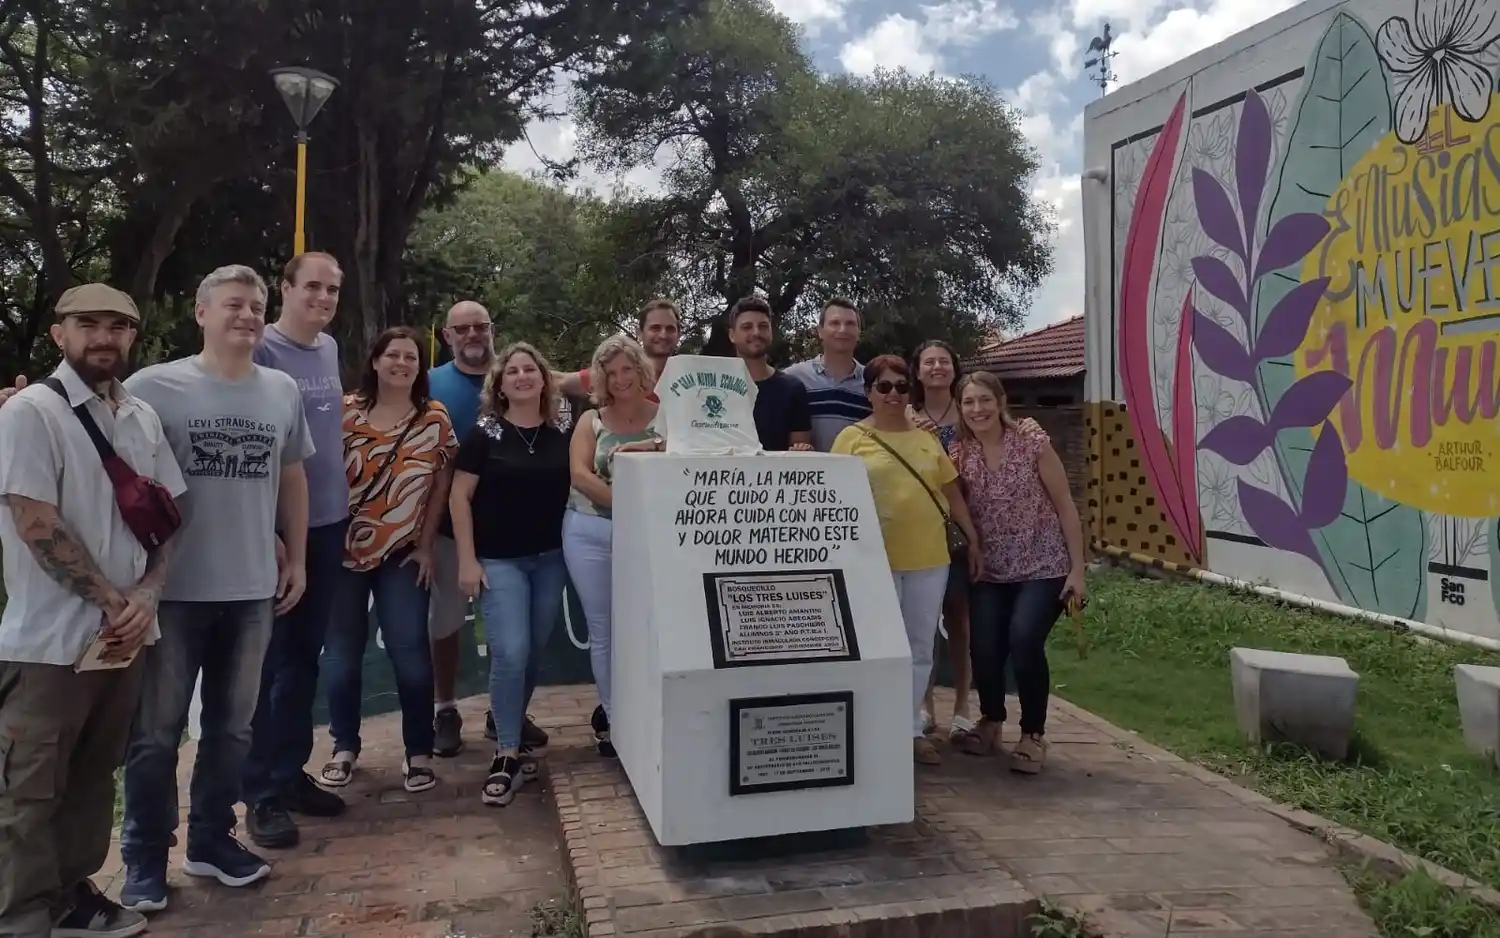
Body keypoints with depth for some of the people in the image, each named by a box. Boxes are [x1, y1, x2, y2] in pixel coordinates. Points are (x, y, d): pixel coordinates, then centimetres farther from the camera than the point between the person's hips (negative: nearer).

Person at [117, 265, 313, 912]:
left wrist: (297, 559, 12)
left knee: (231, 725, 14)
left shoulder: (283, 391, 5)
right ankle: (145, 857, 22)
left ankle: (211, 839, 30)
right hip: (171, 590, -3)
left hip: (252, 589, 4)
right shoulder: (153, 387, -8)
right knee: (157, 730, 8)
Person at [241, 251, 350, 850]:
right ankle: (262, 792, 12)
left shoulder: (330, 349, 10)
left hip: (328, 521, 6)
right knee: (271, 659, 1)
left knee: (306, 654, 13)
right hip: (276, 526, -6)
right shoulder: (262, 350, -11)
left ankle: (292, 772, 25)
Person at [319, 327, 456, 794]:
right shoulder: (347, 411, 0)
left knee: (409, 650, -2)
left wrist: (425, 545, -1)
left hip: (402, 551, 0)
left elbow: (441, 484, 3)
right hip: (344, 547, 1)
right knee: (342, 651, 8)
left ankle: (419, 751, 11)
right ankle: (344, 746, 24)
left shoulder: (435, 417, 2)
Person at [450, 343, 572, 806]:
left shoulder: (561, 433, 3)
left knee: (534, 654, 10)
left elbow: (577, 487, 14)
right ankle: (507, 755, 0)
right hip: (499, 560, -3)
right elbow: (460, 497, -5)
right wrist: (467, 559, -9)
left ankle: (512, 730, 30)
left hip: (551, 558, 3)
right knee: (510, 653, -12)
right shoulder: (485, 433, -4)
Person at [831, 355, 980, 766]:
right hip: (877, 559, -4)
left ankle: (912, 728, 24)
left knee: (921, 648, 12)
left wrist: (973, 538, 13)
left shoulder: (926, 439, 12)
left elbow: (952, 491, 16)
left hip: (929, 558, 4)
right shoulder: (853, 438, -1)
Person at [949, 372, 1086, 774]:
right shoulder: (958, 453, 0)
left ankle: (1033, 733, 2)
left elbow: (1065, 506, -6)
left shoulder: (1032, 441, -9)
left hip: (1044, 568, -3)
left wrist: (1077, 569, -9)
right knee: (983, 648, -12)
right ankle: (990, 722, 21)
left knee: (1023, 640, -23)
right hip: (991, 573, 3)